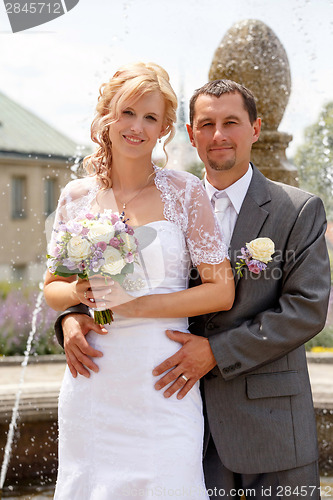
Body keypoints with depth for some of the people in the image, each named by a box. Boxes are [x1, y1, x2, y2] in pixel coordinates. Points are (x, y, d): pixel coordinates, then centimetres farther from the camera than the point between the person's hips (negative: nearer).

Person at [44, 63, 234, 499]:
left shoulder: (185, 192, 0)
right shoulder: (76, 197, 7)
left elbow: (221, 291, -3)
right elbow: (52, 288, 16)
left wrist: (135, 304, -12)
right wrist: (80, 293, -7)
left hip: (162, 385, -2)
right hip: (93, 385, 2)